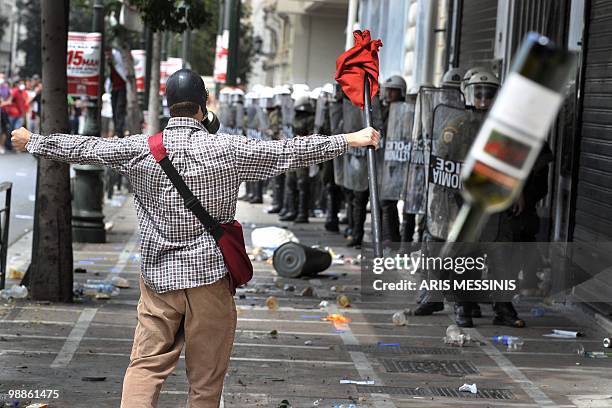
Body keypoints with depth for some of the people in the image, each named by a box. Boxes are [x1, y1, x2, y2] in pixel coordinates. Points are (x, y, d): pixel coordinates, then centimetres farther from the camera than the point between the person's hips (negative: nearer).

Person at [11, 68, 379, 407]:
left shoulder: (140, 150, -4)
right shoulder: (225, 149, -10)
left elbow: (83, 148, 7)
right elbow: (288, 152, -9)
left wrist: (32, 141, 23)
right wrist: (350, 139, -2)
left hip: (158, 276, 2)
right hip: (209, 274, -2)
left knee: (146, 366, 6)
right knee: (206, 378, 8)